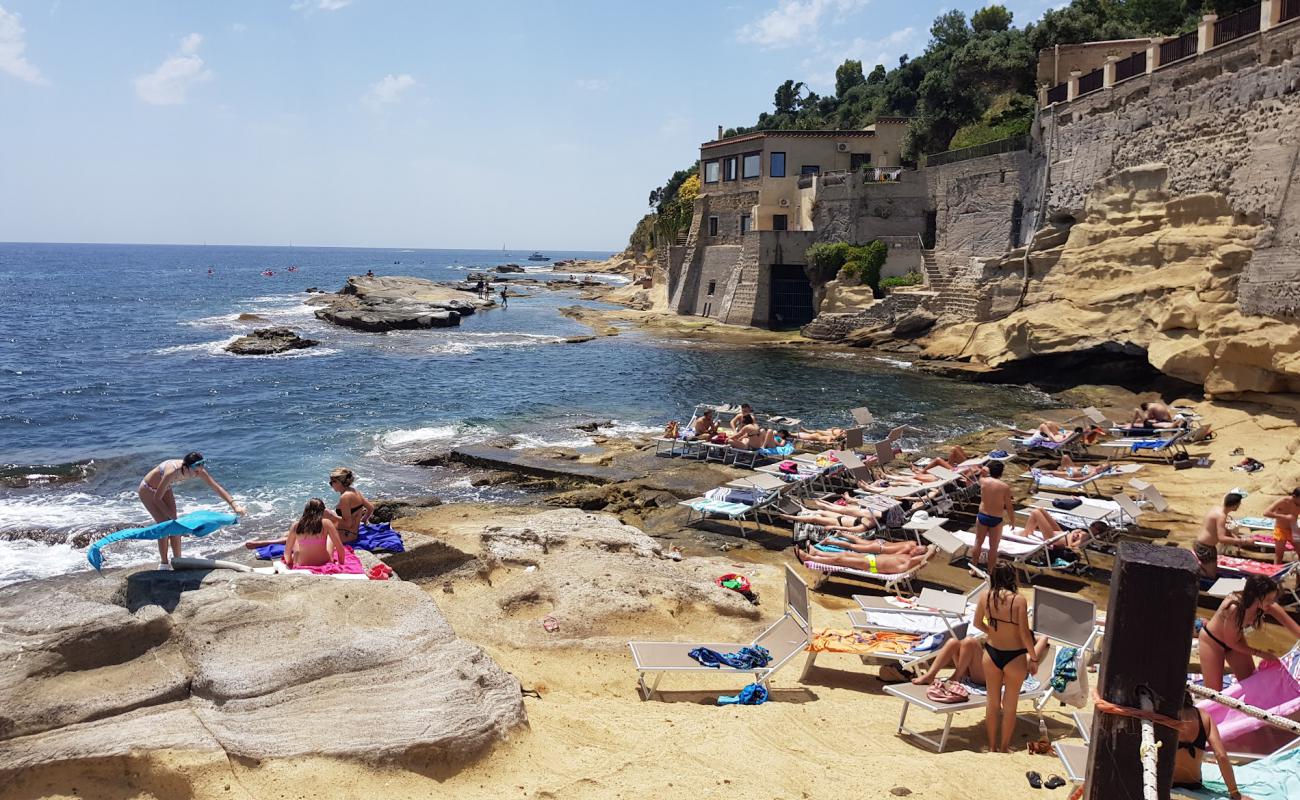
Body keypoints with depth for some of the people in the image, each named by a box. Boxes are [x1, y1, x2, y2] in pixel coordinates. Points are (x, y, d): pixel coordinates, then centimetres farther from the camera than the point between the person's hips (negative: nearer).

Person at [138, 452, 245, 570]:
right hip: (148, 490, -6)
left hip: (164, 489, 6)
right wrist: (171, 515, -25)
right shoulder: (172, 472, -43)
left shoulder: (197, 470, -26)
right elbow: (157, 498, -30)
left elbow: (216, 487, -23)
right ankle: (163, 563, 3)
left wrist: (234, 504, -32)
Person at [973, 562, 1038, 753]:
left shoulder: (985, 597, -7)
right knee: (1009, 707, 14)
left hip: (991, 653, 3)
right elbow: (1025, 634, -15)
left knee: (993, 703, 19)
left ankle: (992, 748, 30)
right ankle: (1003, 749, 25)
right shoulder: (1018, 600, -19)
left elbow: (977, 623, 6)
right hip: (1014, 657, -3)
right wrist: (1034, 658, -3)